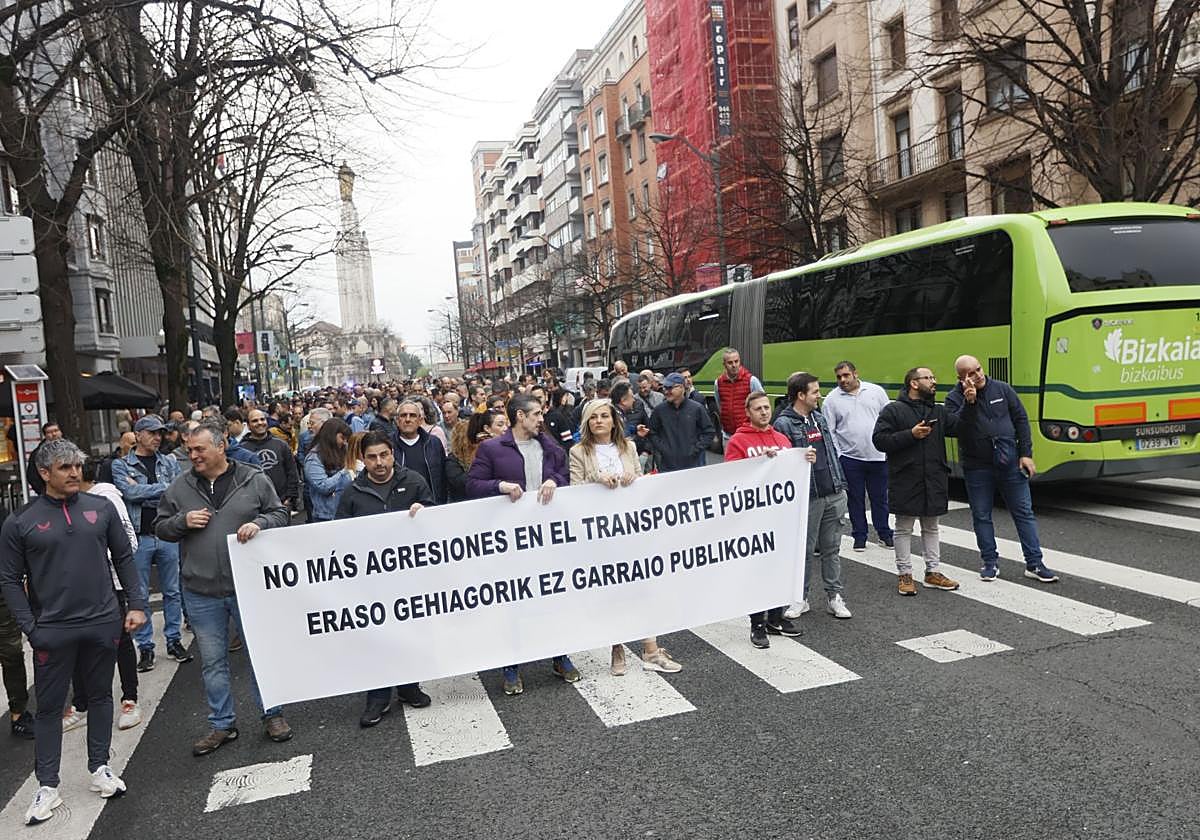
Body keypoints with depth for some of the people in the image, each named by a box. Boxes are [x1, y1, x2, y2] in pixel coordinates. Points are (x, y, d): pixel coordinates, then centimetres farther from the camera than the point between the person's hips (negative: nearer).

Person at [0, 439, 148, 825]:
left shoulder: (101, 508, 2)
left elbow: (124, 558, 7)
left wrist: (137, 604, 1)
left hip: (103, 624, 2)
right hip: (53, 631, -2)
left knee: (100, 696, 14)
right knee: (49, 707, 7)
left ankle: (100, 767, 29)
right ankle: (47, 786, 19)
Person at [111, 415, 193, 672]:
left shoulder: (170, 463, 8)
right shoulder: (121, 465, 3)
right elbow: (129, 492, -14)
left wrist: (142, 493, -12)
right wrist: (163, 487, -10)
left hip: (168, 535, 2)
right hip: (138, 537, -2)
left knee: (172, 591, 9)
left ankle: (174, 640, 20)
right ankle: (145, 646, 14)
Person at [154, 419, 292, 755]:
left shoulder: (253, 480, -4)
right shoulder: (180, 487, 3)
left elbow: (280, 514, 1)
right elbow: (161, 528, 10)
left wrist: (259, 523, -18)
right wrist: (183, 521, -10)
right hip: (201, 593, 2)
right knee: (212, 661, 12)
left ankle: (272, 714, 25)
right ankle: (222, 724, 26)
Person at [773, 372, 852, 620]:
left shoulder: (819, 418, 14)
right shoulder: (784, 423, -9)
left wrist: (841, 485, 17)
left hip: (833, 495, 6)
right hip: (807, 497, -6)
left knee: (832, 549, 11)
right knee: (804, 550, 5)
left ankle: (835, 596, 19)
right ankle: (800, 598, 18)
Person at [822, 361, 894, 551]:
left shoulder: (876, 391, 3)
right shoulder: (832, 400, -1)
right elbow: (828, 431, 0)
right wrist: (836, 456, -6)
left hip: (878, 456, 1)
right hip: (850, 458, -1)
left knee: (880, 497, 11)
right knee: (855, 499, 7)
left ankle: (884, 533, 25)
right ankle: (860, 536, 20)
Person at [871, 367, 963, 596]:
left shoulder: (938, 411, 11)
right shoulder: (893, 410, -5)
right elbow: (879, 440, -12)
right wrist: (910, 434, -19)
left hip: (934, 481, 5)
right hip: (905, 481, -5)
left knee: (931, 527, 14)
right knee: (904, 529, 4)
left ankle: (933, 573, 24)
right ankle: (905, 575, 13)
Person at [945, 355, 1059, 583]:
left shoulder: (1002, 389, 0)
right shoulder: (955, 399, -6)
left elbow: (1021, 419, 4)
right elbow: (955, 428, -21)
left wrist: (1026, 454, -1)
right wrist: (969, 403, -31)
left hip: (1010, 462, 1)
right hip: (977, 467, -1)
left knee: (1024, 512, 4)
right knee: (981, 515, 7)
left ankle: (1034, 564, 11)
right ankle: (990, 562, 20)